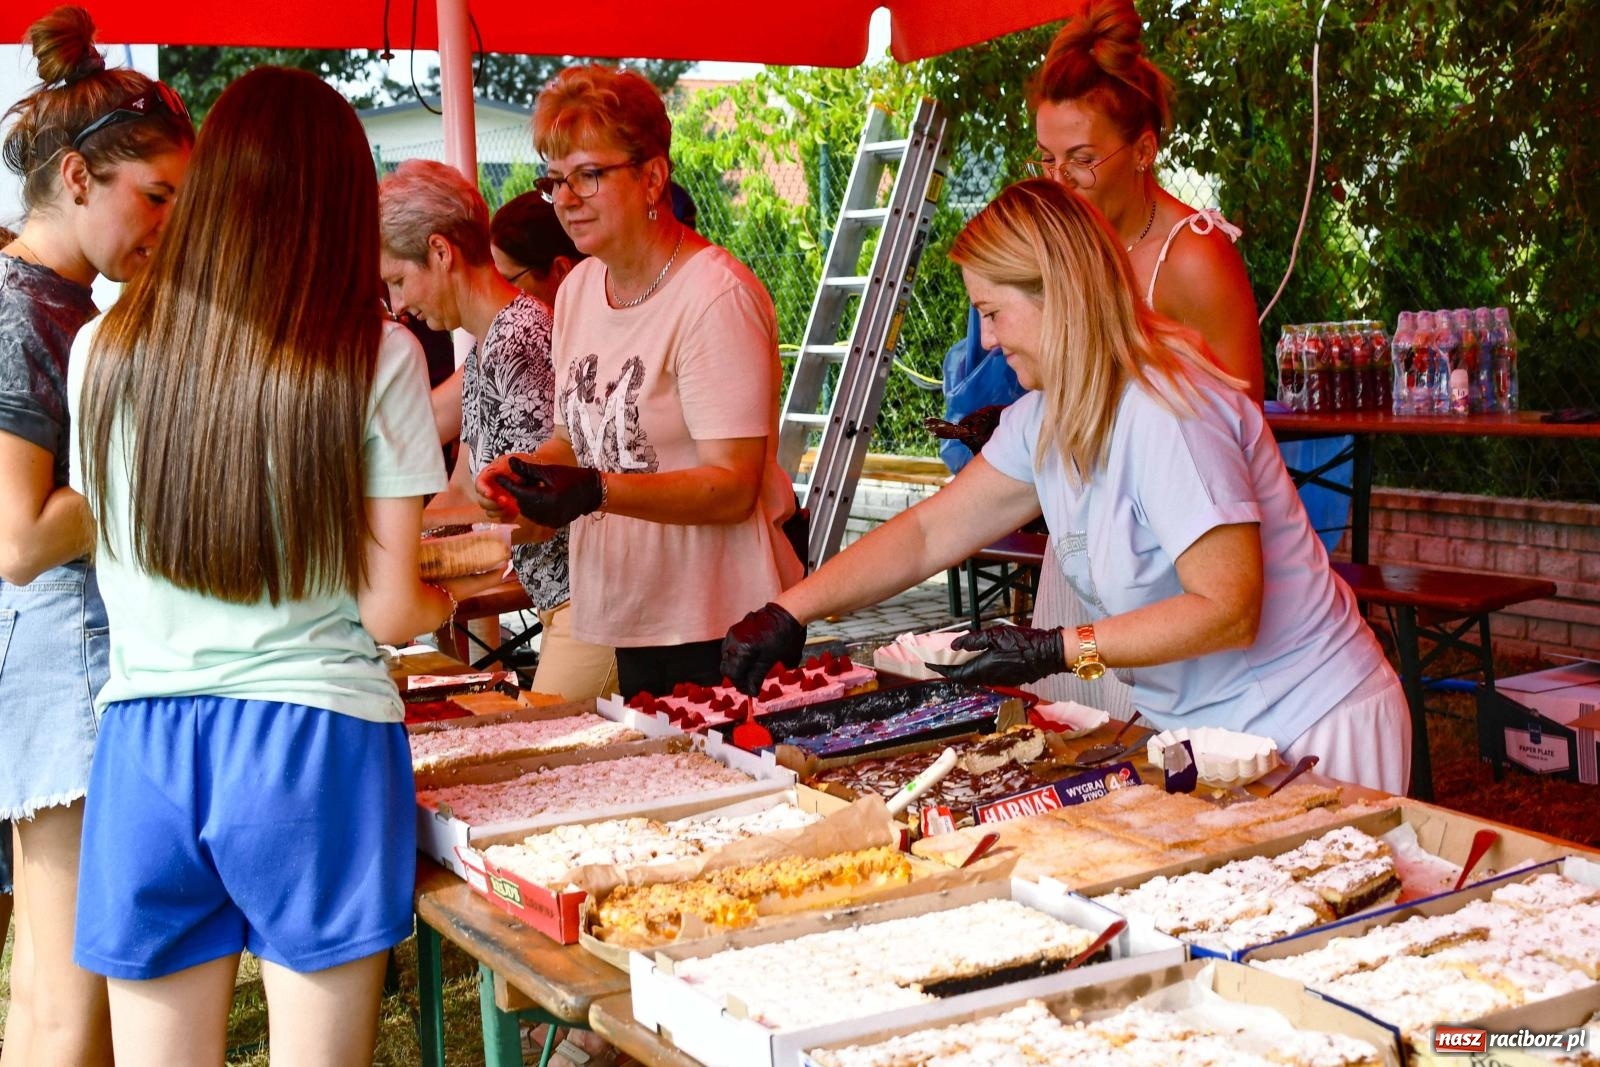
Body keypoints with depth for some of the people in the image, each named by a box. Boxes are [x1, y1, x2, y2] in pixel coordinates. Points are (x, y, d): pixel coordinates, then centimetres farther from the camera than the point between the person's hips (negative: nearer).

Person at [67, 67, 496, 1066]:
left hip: (145, 747, 3)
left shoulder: (103, 352, -1)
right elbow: (390, 611, -9)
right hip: (316, 742, -3)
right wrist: (455, 589, 14)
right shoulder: (374, 357, -9)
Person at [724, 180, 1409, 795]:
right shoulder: (1045, 417, 3)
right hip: (1199, 732, 8)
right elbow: (929, 533, 7)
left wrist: (1056, 652, -25)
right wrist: (787, 615, -1)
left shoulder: (1166, 414, -24)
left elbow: (1228, 608, -26)